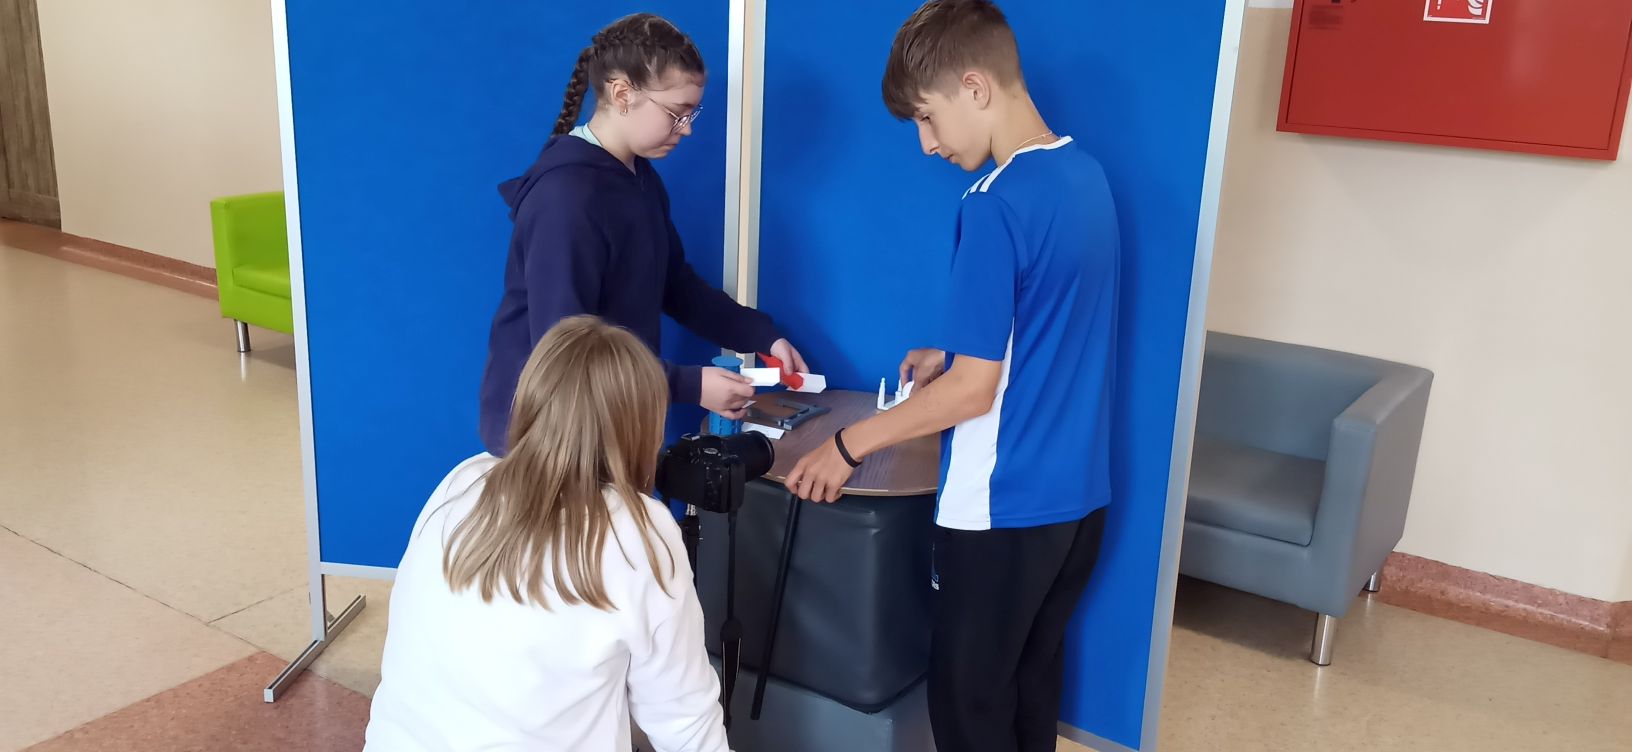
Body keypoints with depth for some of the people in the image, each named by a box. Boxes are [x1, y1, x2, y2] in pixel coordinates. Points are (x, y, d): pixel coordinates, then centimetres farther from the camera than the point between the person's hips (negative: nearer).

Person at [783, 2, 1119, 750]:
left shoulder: (997, 205, -21)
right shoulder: (1087, 175, 5)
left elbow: (974, 390, -20)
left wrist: (849, 443, -10)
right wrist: (956, 352, 14)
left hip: (1005, 507, -8)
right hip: (1079, 494, 8)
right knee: (1032, 682, 21)